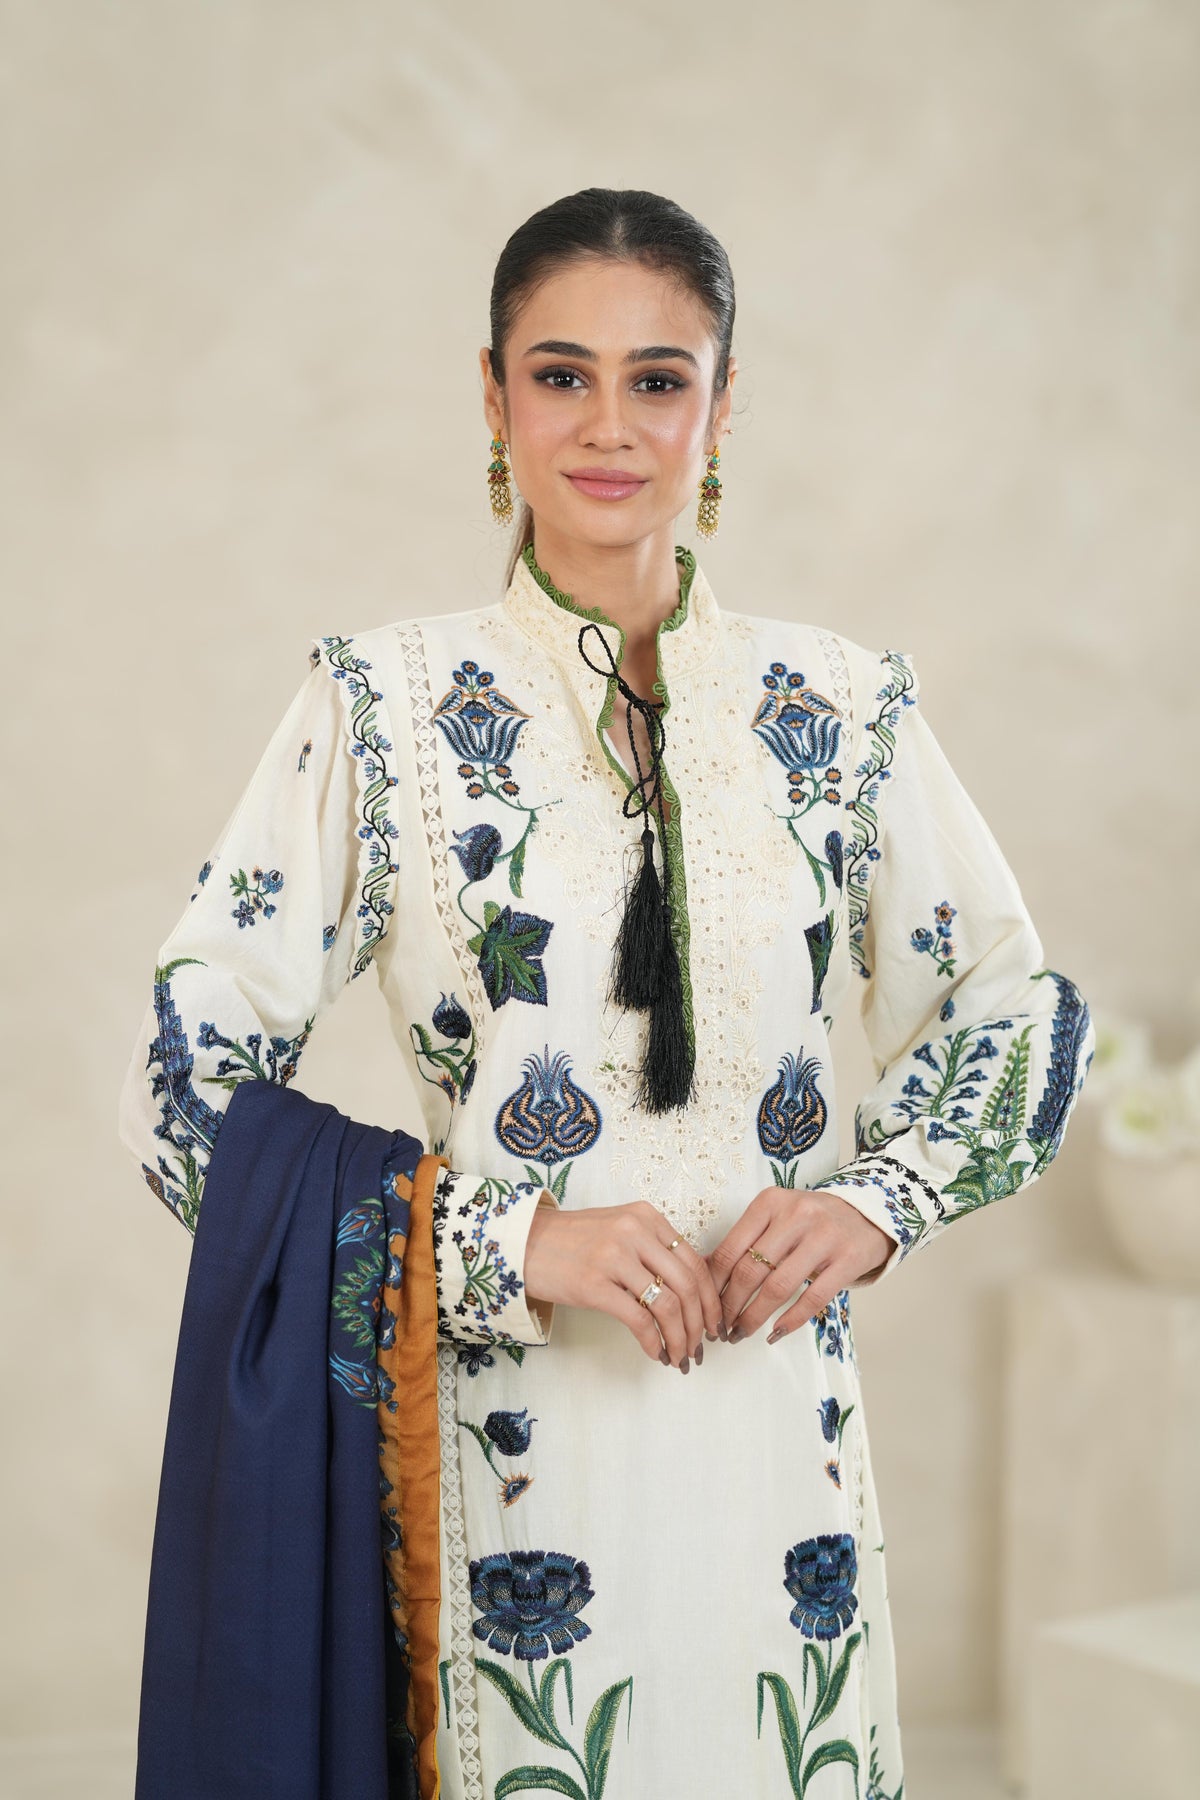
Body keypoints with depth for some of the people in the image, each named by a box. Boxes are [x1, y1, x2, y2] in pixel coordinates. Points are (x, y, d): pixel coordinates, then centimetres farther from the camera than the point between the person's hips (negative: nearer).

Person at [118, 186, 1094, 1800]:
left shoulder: (843, 708, 4)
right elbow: (192, 1082, -6)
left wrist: (878, 1201, -5)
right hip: (513, 1435, -2)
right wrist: (502, 1241, -15)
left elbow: (1016, 1008, 14)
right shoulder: (384, 704, -4)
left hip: (779, 1427, 3)